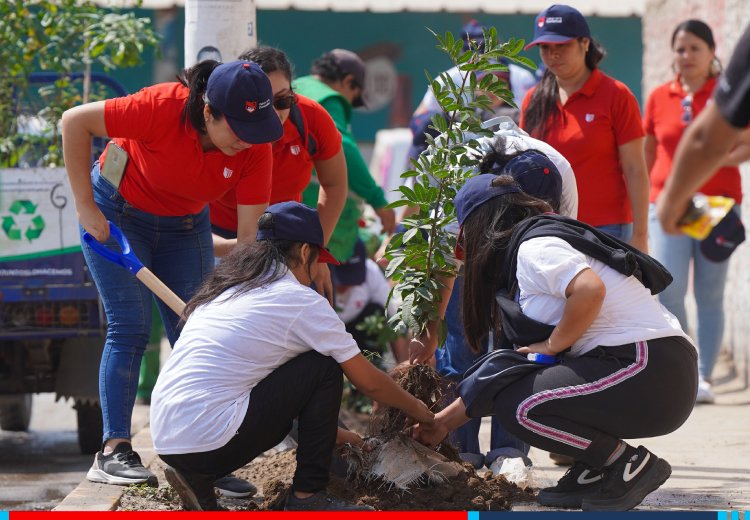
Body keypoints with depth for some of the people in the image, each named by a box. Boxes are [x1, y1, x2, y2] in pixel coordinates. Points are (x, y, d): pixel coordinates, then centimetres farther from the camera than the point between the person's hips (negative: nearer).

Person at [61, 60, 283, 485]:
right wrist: (85, 206, -22)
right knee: (130, 328, -12)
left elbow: (250, 234, -21)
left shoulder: (256, 147, -24)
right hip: (118, 217, -4)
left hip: (184, 225, 4)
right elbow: (74, 121, -26)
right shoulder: (163, 108, -35)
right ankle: (114, 450, -11)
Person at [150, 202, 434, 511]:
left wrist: (327, 431, 38)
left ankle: (197, 480, 11)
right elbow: (369, 381, 7)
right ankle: (308, 497, 7)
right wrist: (417, 409, 26)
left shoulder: (227, 288, 21)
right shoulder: (301, 302, -1)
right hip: (208, 443, -8)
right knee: (324, 369, 5)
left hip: (165, 441, 8)